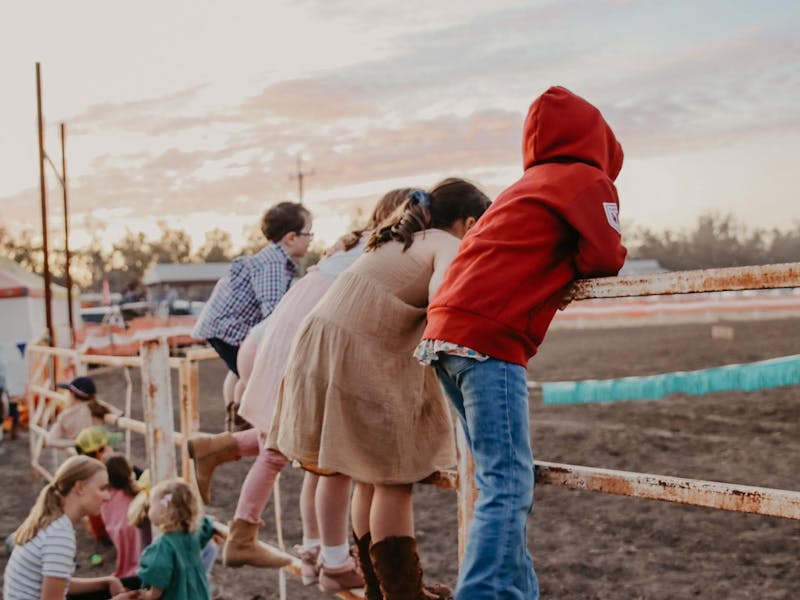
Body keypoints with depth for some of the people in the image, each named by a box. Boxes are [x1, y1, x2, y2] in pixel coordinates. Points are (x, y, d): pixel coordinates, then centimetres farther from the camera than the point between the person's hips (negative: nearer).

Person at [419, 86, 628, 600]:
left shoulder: (530, 185, 28)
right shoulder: (588, 180, 3)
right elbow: (607, 257, -4)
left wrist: (558, 266, 16)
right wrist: (571, 265, 14)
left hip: (445, 332, 9)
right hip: (488, 342, -9)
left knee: (504, 481, 14)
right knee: (508, 487, -12)